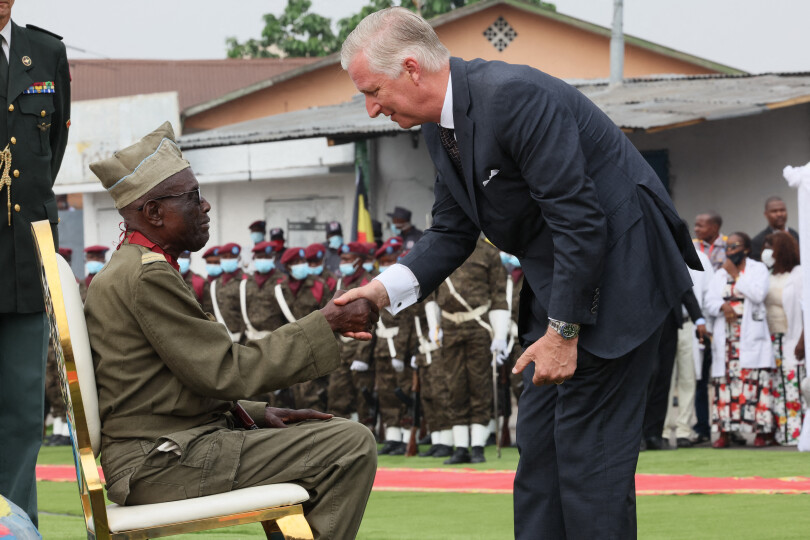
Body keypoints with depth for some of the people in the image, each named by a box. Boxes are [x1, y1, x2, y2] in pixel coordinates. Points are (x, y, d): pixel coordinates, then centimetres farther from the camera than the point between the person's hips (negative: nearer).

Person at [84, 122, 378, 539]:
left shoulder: (127, 271, 17)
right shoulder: (147, 277, -16)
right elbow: (226, 372, -18)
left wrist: (256, 414, 10)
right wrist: (325, 325, -13)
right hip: (161, 465, -11)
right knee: (351, 447, -16)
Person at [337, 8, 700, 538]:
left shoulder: (515, 97, -25)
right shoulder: (441, 126, 5)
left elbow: (579, 220, -25)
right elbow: (452, 232, 13)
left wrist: (562, 333, -23)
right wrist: (385, 288, -5)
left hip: (617, 271, -10)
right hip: (558, 279, 10)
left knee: (587, 445, -10)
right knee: (538, 440, 10)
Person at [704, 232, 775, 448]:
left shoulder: (758, 269, 6)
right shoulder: (720, 274, 19)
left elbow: (758, 294, -10)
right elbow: (710, 302, 11)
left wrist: (736, 275, -5)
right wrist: (723, 306, -10)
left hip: (751, 338, -4)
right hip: (726, 338, 4)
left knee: (755, 381, -11)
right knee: (725, 381, -3)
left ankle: (763, 430, -10)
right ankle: (724, 432, -3)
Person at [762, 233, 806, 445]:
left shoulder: (799, 275, -4)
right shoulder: (769, 277, 16)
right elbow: (760, 308, 15)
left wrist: (802, 341, -18)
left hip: (791, 339, -7)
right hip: (771, 340, 7)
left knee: (794, 386, -9)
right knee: (776, 388, 4)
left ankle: (796, 433, -8)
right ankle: (781, 432, 7)